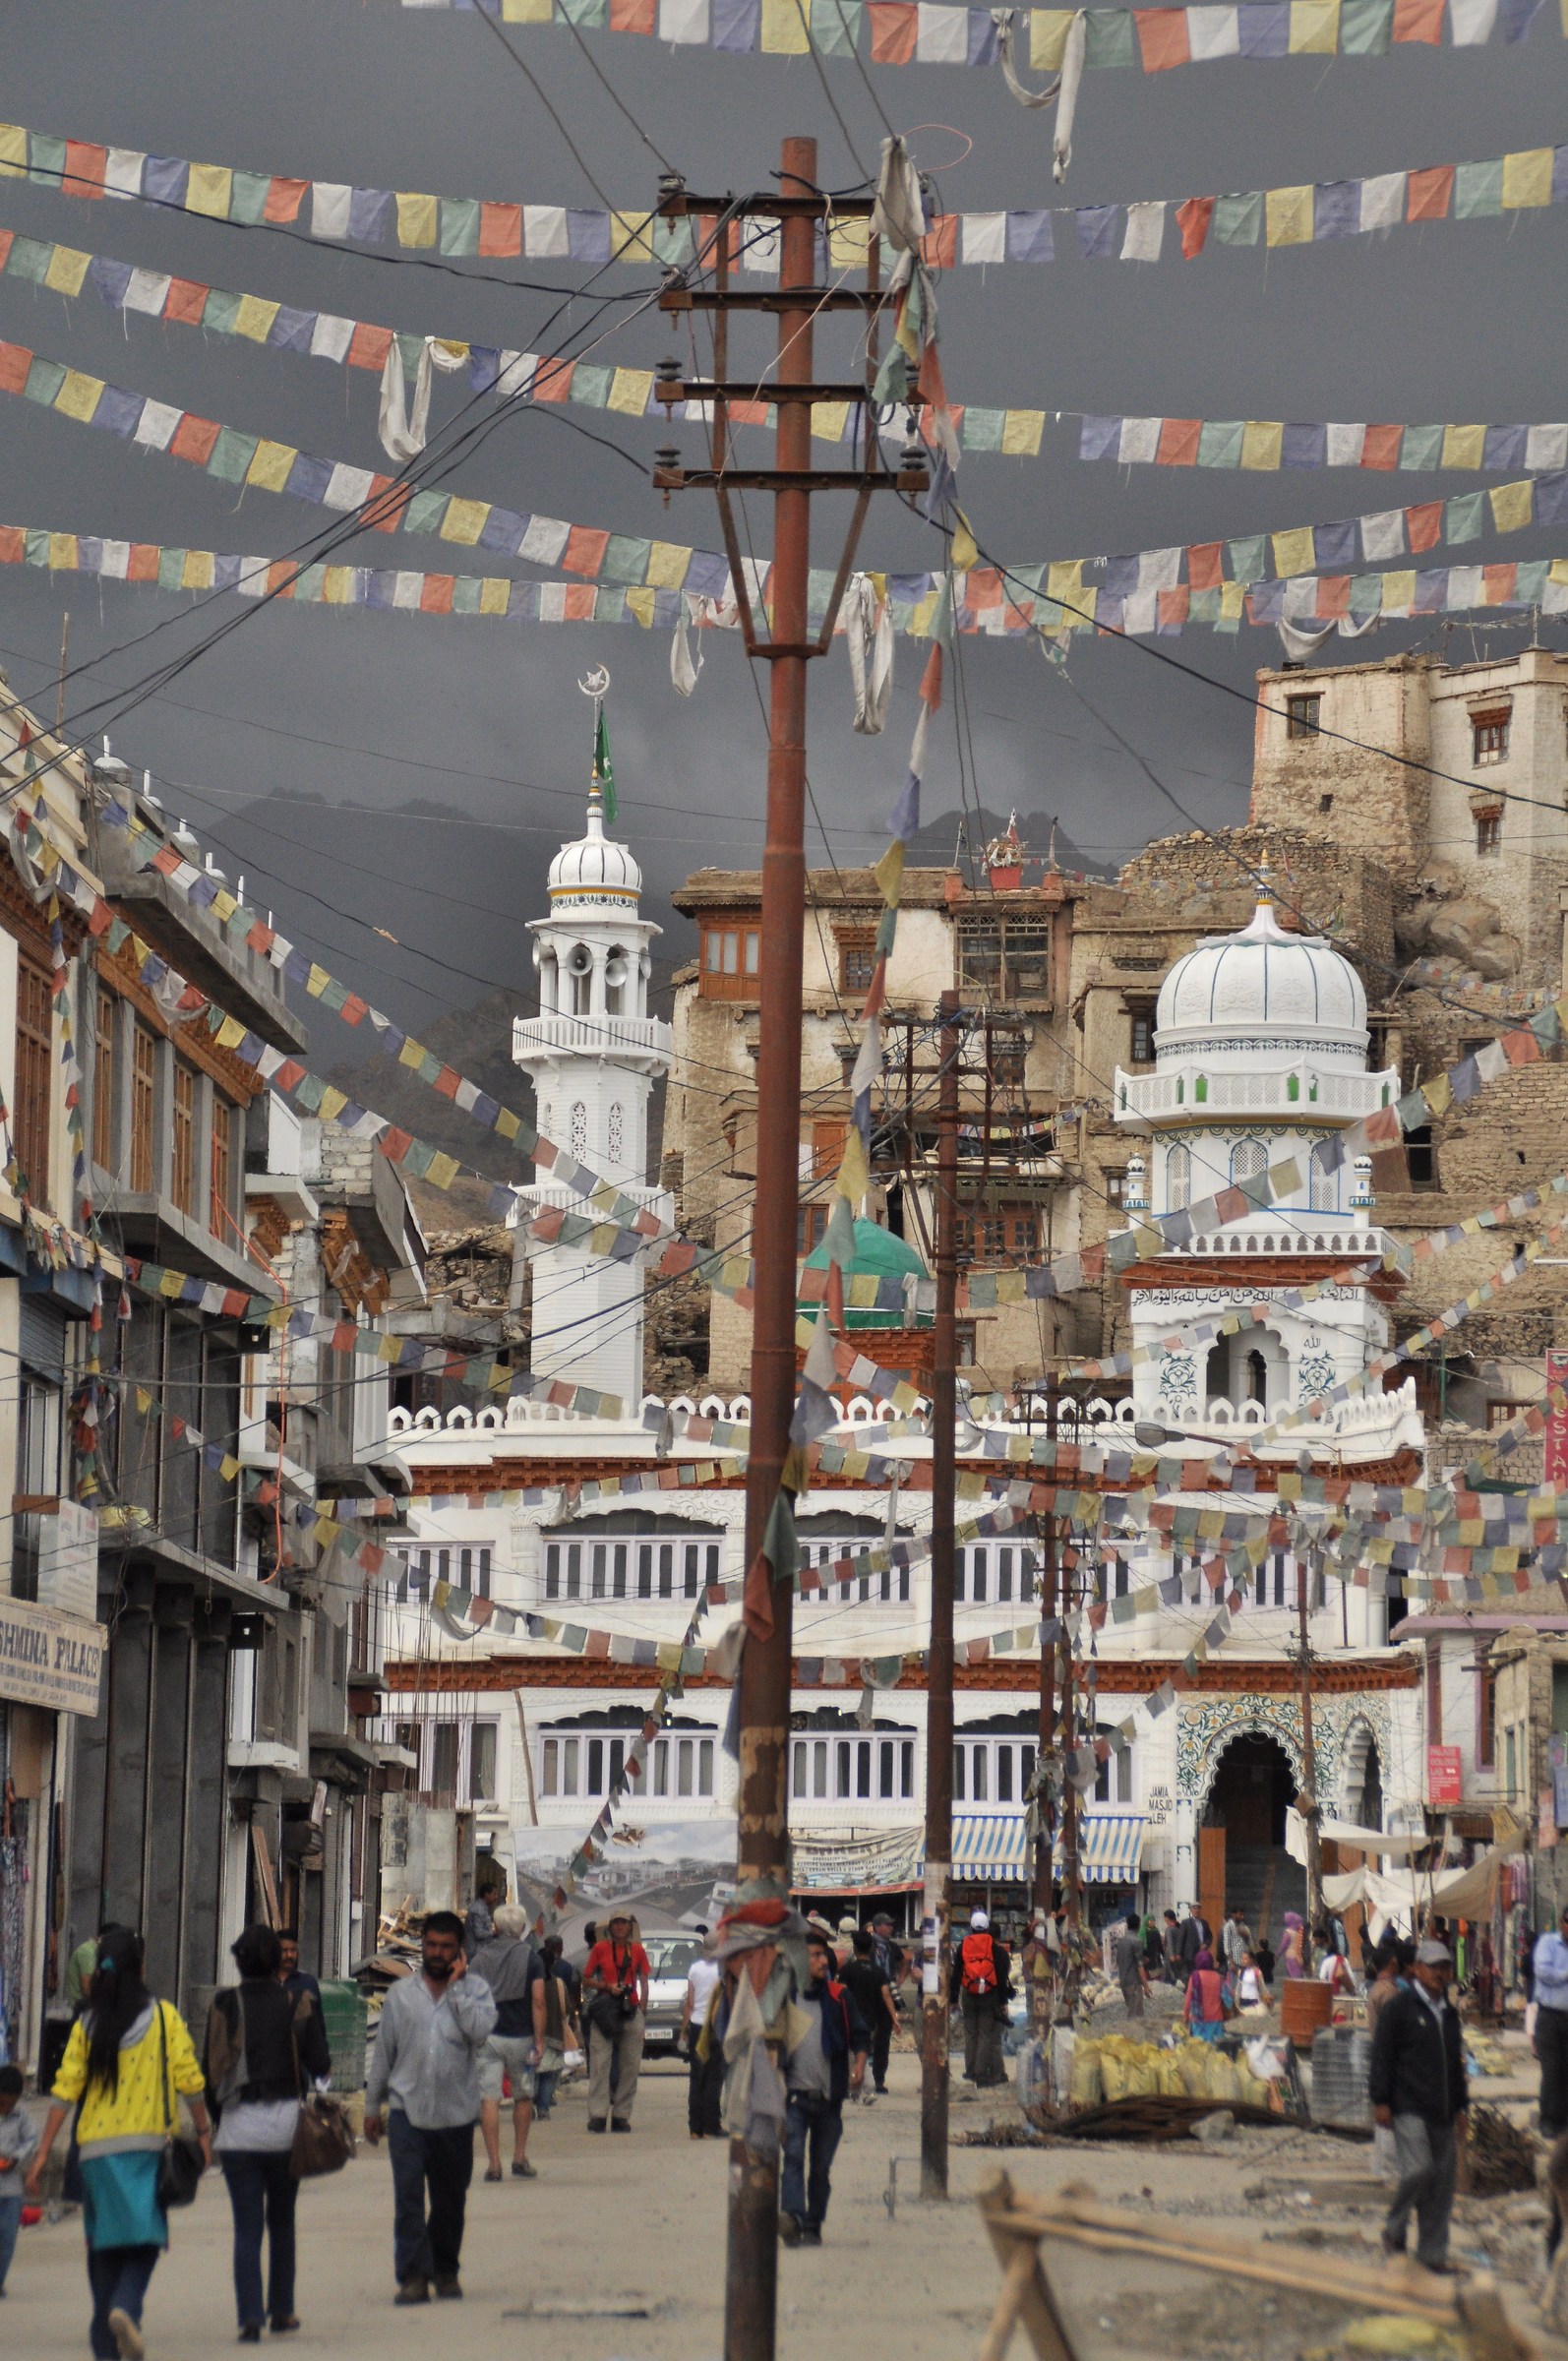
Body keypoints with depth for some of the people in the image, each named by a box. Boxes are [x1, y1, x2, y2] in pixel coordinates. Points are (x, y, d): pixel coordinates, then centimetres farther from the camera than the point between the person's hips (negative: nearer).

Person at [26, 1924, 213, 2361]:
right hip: (147, 2144, -2)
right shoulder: (163, 2016, -3)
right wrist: (203, 2132, 9)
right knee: (144, 2235, 2)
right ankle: (126, 2308, -26)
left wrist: (43, 2153, 1)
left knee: (102, 2242, 12)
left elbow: (65, 2090, -1)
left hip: (95, 2146, 2)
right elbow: (188, 2079, -3)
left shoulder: (87, 2024, 2)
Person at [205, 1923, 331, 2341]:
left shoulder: (225, 2004, -3)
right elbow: (320, 2064, -3)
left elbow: (210, 2069, -2)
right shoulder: (297, 2003, -2)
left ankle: (250, 2318, -10)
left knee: (247, 2227, 0)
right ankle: (281, 2311, 20)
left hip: (239, 2125, -1)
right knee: (282, 2221, 17)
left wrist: (215, 2118, 10)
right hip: (287, 2121, 1)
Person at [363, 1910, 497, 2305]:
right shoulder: (402, 1992, 8)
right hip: (406, 2109, 0)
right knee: (408, 2195, -10)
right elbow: (384, 2050, 12)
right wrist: (372, 2105, 12)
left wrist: (456, 1986, -11)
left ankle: (445, 2268, 25)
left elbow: (480, 2031, -15)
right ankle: (413, 2275, -10)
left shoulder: (474, 1990, 4)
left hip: (456, 2112, 0)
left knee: (450, 2198, 10)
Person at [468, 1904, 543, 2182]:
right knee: (523, 2097, 16)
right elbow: (538, 2000, -7)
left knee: (489, 2100, -2)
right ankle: (519, 2158, 18)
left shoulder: (479, 1959, 4)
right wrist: (539, 2041, -5)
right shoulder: (529, 1956, -1)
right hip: (520, 2035, 0)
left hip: (487, 2035, 0)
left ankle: (493, 2164, -8)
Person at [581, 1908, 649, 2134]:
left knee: (630, 2065, 2)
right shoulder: (600, 1949, 5)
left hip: (631, 2013, 2)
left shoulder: (637, 1951, 10)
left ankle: (621, 2115, 8)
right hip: (605, 2011, -2)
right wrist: (607, 1986, -9)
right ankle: (597, 2114, -10)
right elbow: (586, 1980, 8)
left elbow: (643, 1982, 12)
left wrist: (642, 2009, 2)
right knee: (600, 2062, -8)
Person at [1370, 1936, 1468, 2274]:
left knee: (1442, 2179, 3)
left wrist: (1460, 2106, 23)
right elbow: (1382, 2056, -5)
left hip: (1442, 2112, 6)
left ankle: (1432, 2251, 10)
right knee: (1419, 2169, -19)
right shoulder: (1400, 2007, -2)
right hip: (1409, 2109, -6)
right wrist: (1381, 2101, -10)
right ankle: (1395, 2229, 3)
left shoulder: (1449, 2013, 18)